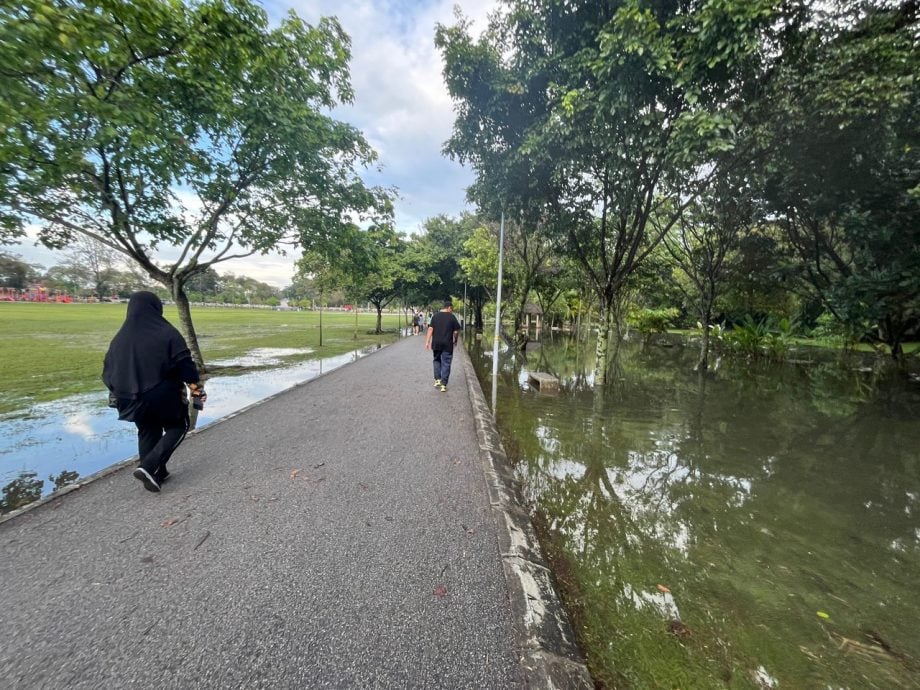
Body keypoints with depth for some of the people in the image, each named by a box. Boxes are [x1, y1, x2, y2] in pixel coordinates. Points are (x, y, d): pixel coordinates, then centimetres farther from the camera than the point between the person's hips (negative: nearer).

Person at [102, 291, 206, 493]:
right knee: (177, 427, 14)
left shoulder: (120, 337, 3)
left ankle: (155, 474, 28)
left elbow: (108, 371, 11)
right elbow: (185, 365, -16)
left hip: (134, 398, 6)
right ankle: (149, 467, 0)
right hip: (164, 395, -6)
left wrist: (118, 395, 24)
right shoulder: (167, 333, -15)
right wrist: (198, 391, -8)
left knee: (148, 433, 21)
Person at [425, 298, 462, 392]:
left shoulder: (435, 316, 4)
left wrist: (427, 341, -1)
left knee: (437, 360, 22)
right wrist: (455, 340, 14)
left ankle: (437, 380, 16)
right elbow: (456, 331, -3)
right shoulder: (452, 317, -3)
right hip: (447, 344, -3)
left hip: (436, 343, 3)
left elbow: (430, 329, -2)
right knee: (446, 364, 4)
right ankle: (443, 385, 4)